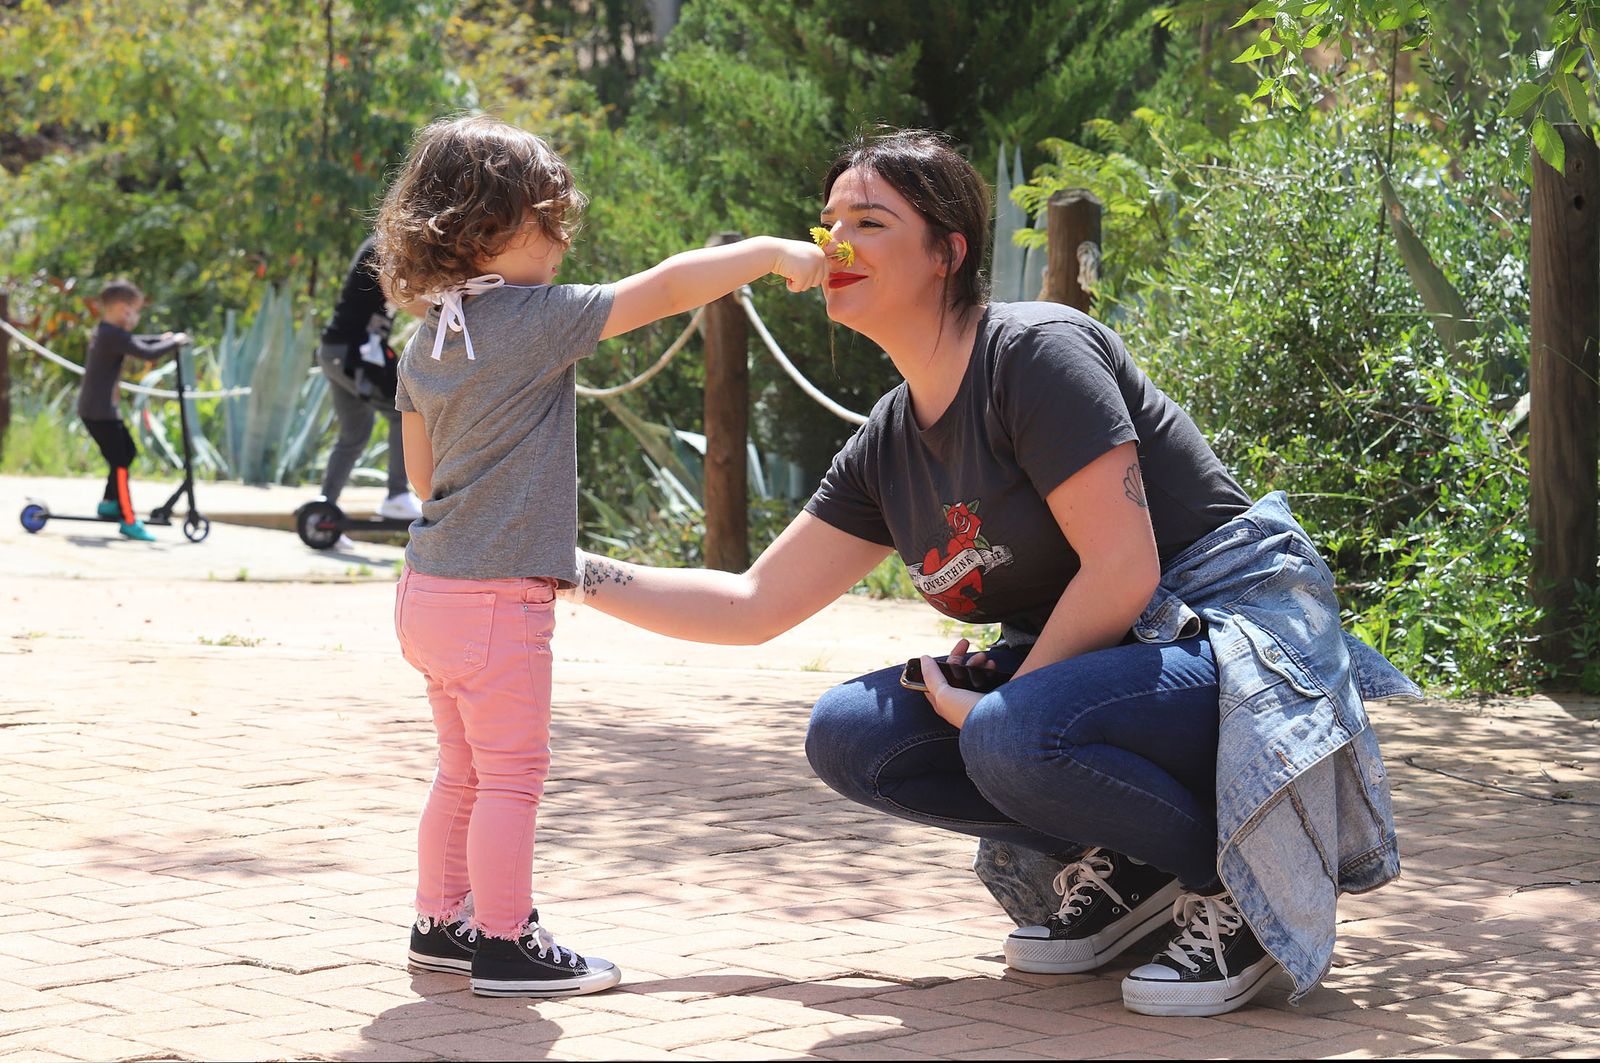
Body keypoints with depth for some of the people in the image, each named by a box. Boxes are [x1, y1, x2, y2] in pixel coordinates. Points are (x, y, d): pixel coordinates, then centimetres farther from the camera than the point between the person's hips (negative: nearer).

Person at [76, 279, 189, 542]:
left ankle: (108, 503, 29)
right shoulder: (113, 335, -20)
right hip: (99, 411, -11)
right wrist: (174, 342, -13)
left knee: (128, 451, 21)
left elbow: (134, 343, 29)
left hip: (98, 409, 11)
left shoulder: (104, 333, 13)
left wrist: (161, 340, 17)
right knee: (119, 462, -10)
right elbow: (148, 354, -27)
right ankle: (129, 522, -10)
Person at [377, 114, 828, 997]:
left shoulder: (427, 341, 9)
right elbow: (665, 289, -14)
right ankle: (506, 947, 3)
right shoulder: (538, 319, -15)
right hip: (495, 599, -9)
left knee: (463, 771, 19)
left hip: (431, 590, 9)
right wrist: (772, 252, -6)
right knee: (513, 772, -1)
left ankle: (441, 924, 27)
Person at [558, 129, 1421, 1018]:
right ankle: (1116, 867, 5)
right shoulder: (888, 445, 9)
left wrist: (1001, 701, -14)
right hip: (1098, 658, 8)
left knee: (1013, 738, -35)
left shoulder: (1036, 351, -16)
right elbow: (755, 605, 13)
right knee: (850, 732, -5)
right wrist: (581, 575, 7)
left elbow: (1122, 573, -22)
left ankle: (1240, 885, -10)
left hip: (1239, 644, -8)